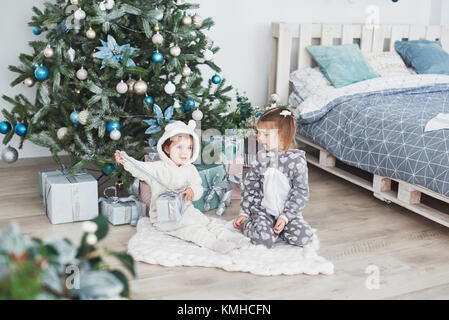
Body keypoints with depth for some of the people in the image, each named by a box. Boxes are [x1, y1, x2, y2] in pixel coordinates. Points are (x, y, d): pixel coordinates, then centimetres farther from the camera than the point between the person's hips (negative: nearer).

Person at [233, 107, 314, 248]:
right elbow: (249, 186, 10)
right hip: (262, 210, 0)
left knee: (304, 236, -23)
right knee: (263, 239, -27)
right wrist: (244, 212, 4)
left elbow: (301, 192, -8)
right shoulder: (261, 159, 3)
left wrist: (285, 216, -16)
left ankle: (271, 230, -1)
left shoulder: (297, 160, -8)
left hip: (288, 211, 0)